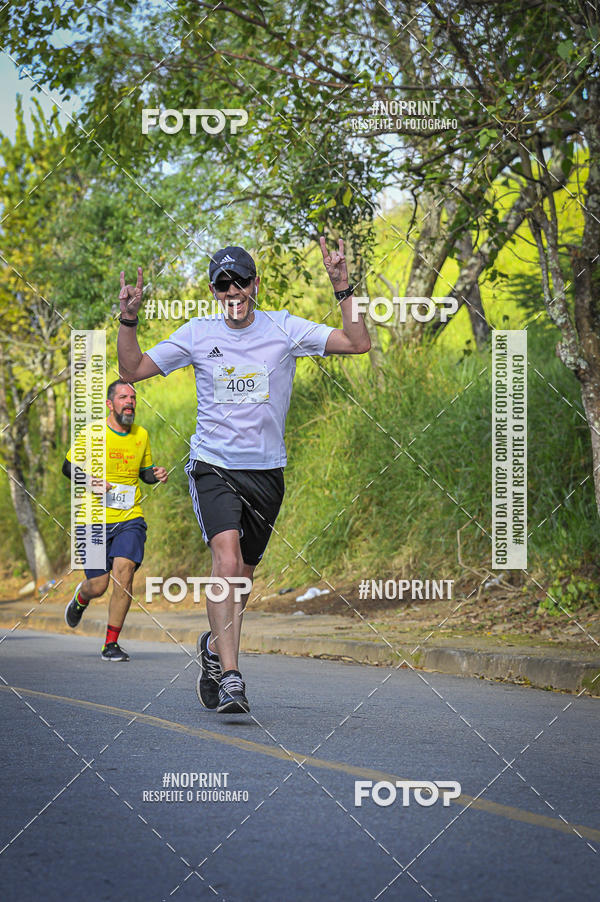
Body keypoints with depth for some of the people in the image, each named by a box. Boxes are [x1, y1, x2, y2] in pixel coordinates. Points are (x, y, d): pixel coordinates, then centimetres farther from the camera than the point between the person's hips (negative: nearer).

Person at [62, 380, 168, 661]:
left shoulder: (141, 435, 9)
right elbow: (68, 467, 2)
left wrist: (156, 475, 0)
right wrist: (87, 481, -18)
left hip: (130, 519, 2)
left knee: (124, 570, -19)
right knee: (98, 586, -2)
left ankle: (111, 644, -7)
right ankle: (81, 596, 39)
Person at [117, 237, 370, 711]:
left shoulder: (284, 328, -1)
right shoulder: (198, 333, 1)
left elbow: (358, 343, -7)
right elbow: (133, 369, 5)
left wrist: (343, 289, -17)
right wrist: (129, 318, -9)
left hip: (266, 472, 2)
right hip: (213, 466, -2)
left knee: (242, 574, 13)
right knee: (227, 557, -24)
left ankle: (215, 645, 42)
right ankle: (230, 676, -26)